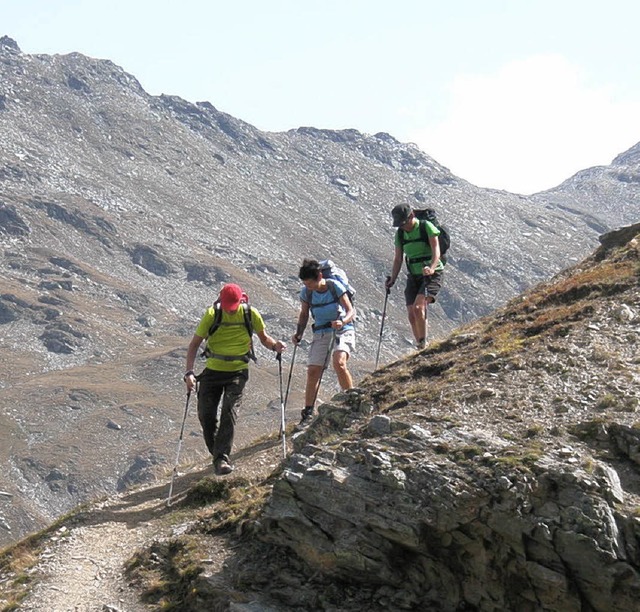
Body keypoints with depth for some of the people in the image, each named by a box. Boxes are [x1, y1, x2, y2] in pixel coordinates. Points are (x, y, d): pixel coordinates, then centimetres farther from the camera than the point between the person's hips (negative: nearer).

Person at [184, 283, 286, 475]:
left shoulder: (251, 314, -8)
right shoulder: (212, 314, -11)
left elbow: (264, 338, 8)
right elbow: (194, 344, -8)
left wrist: (274, 345, -16)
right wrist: (189, 372, -20)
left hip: (237, 372, -1)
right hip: (213, 371, 1)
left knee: (229, 412, -18)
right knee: (206, 415, -1)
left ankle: (222, 458, -20)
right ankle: (217, 455, 20)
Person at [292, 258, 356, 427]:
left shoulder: (335, 286, -14)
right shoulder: (306, 292, -4)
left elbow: (351, 311, -13)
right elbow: (304, 314, 12)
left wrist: (342, 321, -34)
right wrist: (299, 333, -3)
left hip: (342, 331, -4)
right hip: (321, 333, 4)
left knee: (339, 363, -28)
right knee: (313, 371, -7)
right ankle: (308, 414, 3)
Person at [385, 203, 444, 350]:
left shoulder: (427, 227, -9)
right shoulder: (400, 233, 8)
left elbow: (436, 251, -17)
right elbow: (398, 259, 11)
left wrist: (431, 268, -35)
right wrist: (392, 279, -1)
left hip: (432, 275, -6)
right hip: (413, 276, 6)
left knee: (418, 307, -24)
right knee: (412, 315, -4)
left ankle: (423, 344, -15)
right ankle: (421, 348, 6)